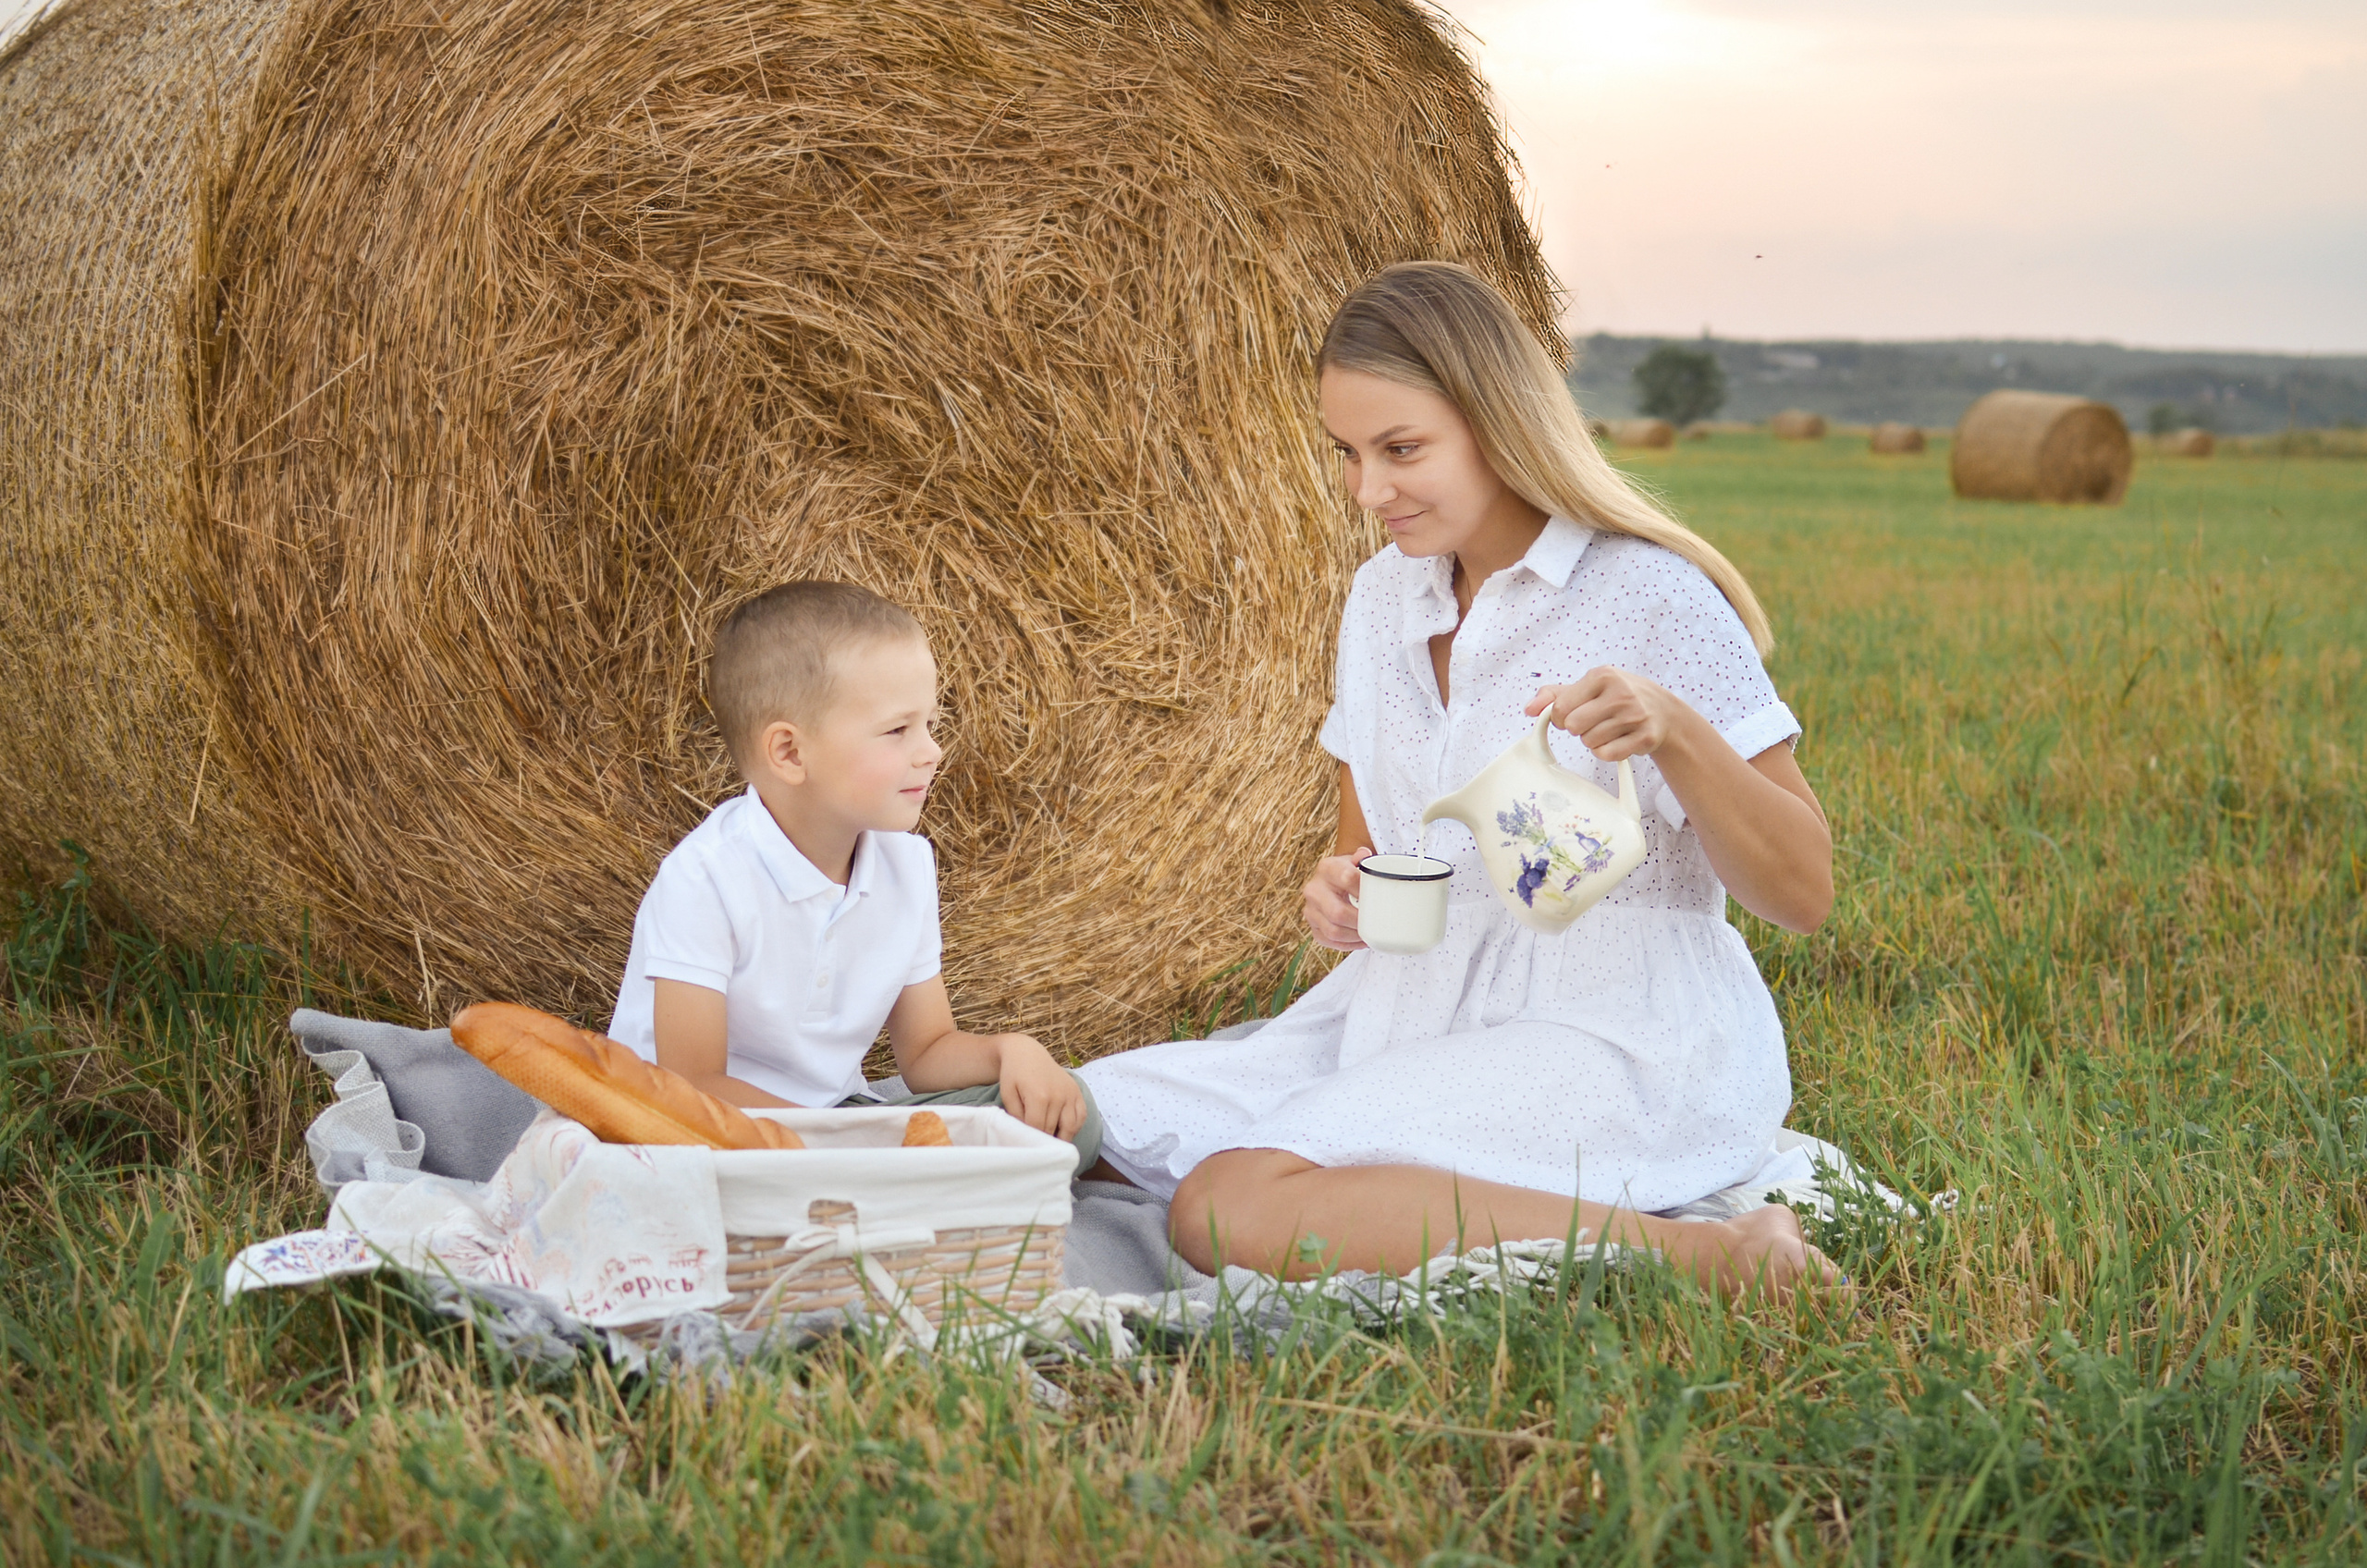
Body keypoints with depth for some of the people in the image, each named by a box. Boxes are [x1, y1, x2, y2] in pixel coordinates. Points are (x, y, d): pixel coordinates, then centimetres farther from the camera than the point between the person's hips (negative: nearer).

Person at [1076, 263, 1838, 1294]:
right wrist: (1340, 890, -4)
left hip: (1612, 1026, -8)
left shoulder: (1651, 594, -9)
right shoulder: (1383, 598, 12)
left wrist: (1676, 732, -26)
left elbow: (1803, 895, -10)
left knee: (1233, 1211, -30)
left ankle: (1704, 1252, -22)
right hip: (1407, 1008, 8)